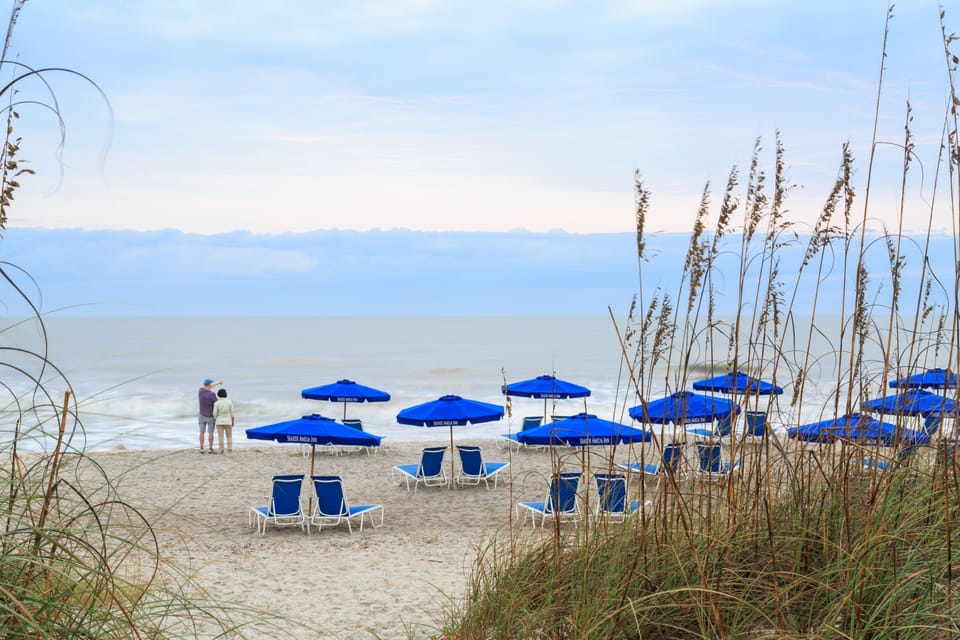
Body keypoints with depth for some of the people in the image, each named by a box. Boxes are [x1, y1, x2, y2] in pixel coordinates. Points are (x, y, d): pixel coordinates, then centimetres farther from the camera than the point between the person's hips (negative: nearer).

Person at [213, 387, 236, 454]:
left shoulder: (216, 403, -9)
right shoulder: (230, 402, -7)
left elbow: (215, 414, -9)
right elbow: (232, 413, -6)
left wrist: (216, 420, 10)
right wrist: (233, 421, 4)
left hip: (219, 421, 0)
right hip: (228, 421, 0)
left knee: (220, 437, 4)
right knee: (229, 436, 9)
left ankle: (221, 450, 0)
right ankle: (230, 449, -2)